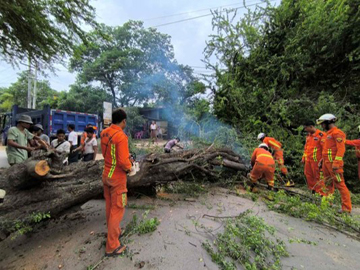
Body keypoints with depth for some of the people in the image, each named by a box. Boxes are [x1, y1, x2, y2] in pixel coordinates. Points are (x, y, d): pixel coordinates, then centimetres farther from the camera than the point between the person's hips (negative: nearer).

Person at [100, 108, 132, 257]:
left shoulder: (104, 133, 0)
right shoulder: (121, 136, -24)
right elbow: (123, 161, -27)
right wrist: (129, 167, -7)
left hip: (106, 174, 8)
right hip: (117, 178, -8)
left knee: (109, 206, 22)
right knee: (117, 209, 6)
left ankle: (113, 232, 43)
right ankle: (112, 246, 19)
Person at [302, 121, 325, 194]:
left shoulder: (321, 135, -10)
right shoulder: (308, 135, 14)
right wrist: (303, 158, 19)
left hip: (316, 160, -8)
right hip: (308, 160, 8)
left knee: (318, 176, 0)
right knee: (308, 175, 14)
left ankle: (321, 193, 11)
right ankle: (313, 189, 28)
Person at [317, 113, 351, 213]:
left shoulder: (337, 132, -9)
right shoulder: (328, 134, 19)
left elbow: (341, 149, -17)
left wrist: (336, 162, -23)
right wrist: (322, 160, 21)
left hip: (333, 163, -9)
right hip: (326, 163, 10)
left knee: (340, 184, -5)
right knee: (328, 184, 15)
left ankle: (346, 208, 2)